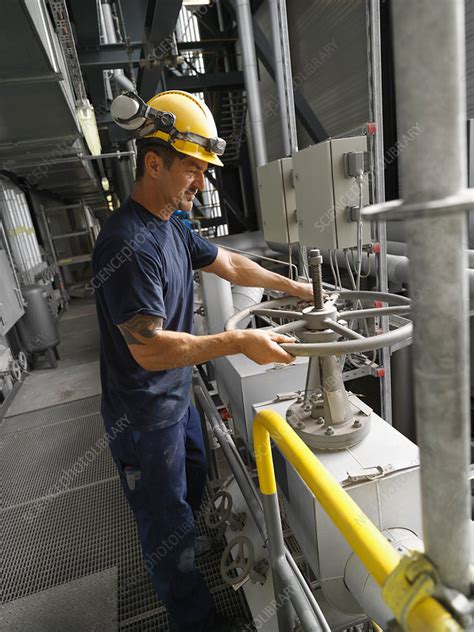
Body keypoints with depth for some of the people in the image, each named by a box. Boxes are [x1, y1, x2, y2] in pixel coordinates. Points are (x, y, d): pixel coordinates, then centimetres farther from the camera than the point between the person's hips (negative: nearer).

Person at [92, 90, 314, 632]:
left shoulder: (171, 228, 4)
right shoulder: (129, 244, -28)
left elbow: (228, 265, 13)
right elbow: (149, 348, -31)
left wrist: (294, 288, 13)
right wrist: (239, 342, -28)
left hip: (177, 396, 10)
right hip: (144, 415, -10)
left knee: (194, 491, 29)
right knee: (168, 523, 12)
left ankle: (182, 572, 57)